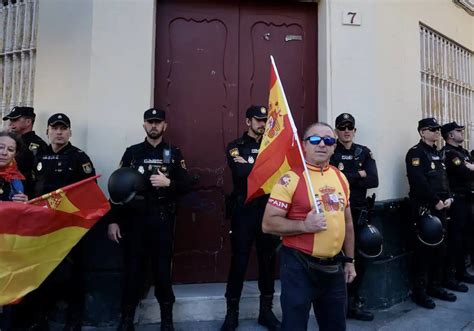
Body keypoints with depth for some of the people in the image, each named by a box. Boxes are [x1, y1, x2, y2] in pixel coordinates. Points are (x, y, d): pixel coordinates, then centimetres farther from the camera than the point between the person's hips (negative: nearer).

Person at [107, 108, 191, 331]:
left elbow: (187, 185, 2)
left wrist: (168, 183, -18)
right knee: (132, 269, 5)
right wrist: (113, 220, -1)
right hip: (134, 219, 1)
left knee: (162, 268, 5)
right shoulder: (132, 152, 7)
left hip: (162, 220, 0)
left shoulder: (173, 154, 6)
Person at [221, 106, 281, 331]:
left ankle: (266, 310, 27)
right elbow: (241, 172, -18)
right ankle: (232, 312, 20)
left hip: (269, 210, 3)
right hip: (244, 212, -3)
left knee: (268, 261, 11)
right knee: (239, 262, 4)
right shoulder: (235, 147, 1)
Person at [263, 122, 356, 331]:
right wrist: (304, 225, -24)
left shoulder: (341, 178, 8)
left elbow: (347, 223, 16)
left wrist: (349, 260, 15)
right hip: (299, 265, -6)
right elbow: (268, 224, -14)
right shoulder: (290, 179, -13)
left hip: (334, 266, 6)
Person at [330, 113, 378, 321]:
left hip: (359, 212, 5)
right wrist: (359, 175, -12)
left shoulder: (364, 152, 8)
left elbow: (373, 181, -6)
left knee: (361, 257, 11)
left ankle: (351, 302, 29)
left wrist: (346, 178, -14)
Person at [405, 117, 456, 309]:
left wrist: (448, 198, 3)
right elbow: (419, 182, -19)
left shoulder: (438, 153, 19)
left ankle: (435, 286, 28)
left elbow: (444, 178, 18)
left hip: (440, 207, 9)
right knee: (424, 249, -3)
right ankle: (420, 292, 7)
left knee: (440, 248, 14)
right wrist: (436, 201, -16)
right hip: (424, 208, -9)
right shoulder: (416, 153, -9)